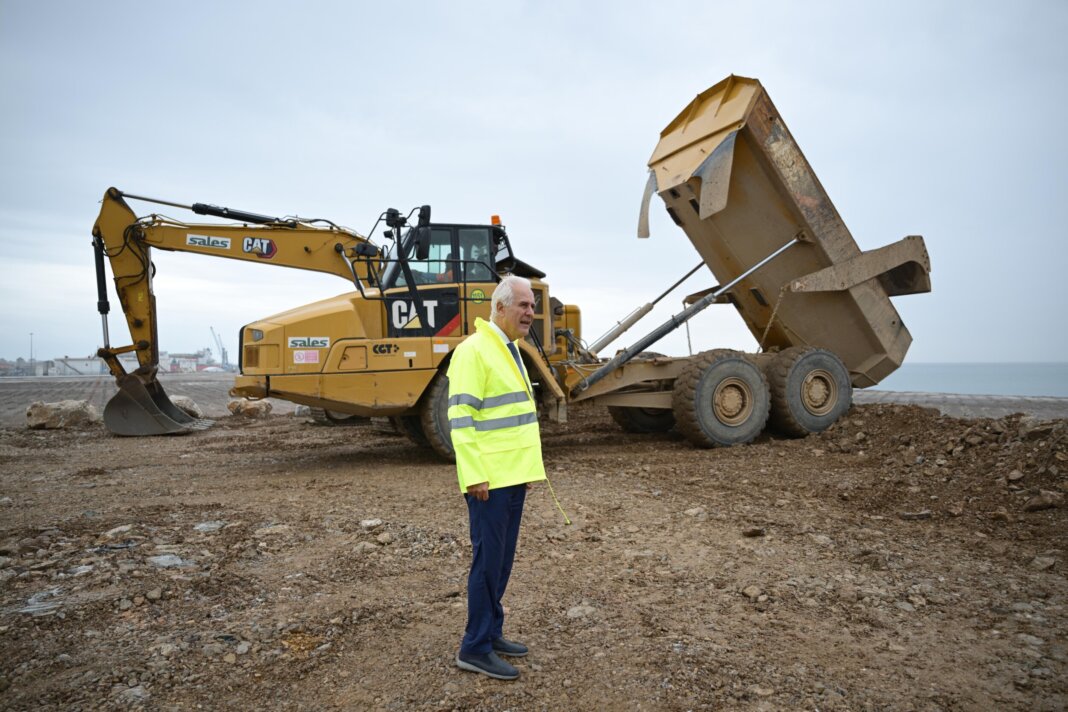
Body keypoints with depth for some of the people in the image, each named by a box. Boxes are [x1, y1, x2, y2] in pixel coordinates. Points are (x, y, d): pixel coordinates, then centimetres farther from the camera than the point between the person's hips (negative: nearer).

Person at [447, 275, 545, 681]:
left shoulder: (510, 350, 15)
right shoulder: (474, 350, -14)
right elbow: (460, 418, -18)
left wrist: (528, 468, 20)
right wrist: (475, 475, -21)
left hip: (513, 476, 9)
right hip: (489, 479, -9)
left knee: (502, 559, 15)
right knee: (488, 560, -1)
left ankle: (491, 633, 28)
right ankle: (475, 648, 12)